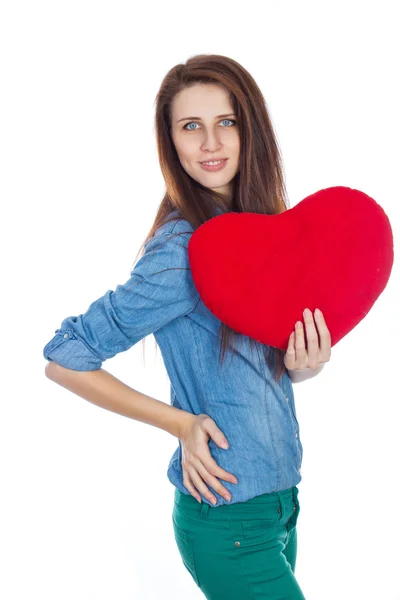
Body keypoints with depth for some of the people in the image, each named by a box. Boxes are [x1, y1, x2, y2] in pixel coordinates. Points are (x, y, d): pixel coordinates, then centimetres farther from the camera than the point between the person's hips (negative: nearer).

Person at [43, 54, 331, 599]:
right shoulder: (181, 251, -20)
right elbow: (65, 359, -17)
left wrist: (304, 365, -11)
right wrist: (181, 422, -15)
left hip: (278, 498, 7)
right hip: (228, 516, -7)